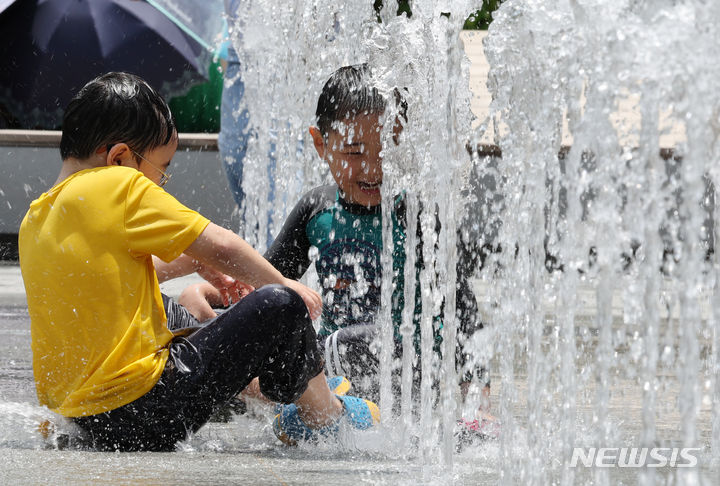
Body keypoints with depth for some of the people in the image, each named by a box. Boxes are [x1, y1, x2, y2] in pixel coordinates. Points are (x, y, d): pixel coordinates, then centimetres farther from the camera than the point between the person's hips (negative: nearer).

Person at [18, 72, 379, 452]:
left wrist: (193, 264, 29)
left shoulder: (35, 219, 13)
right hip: (143, 415, -9)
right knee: (280, 305, -3)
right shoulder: (119, 186, -11)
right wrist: (284, 285, 9)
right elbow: (221, 247, -7)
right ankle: (322, 415, 18)